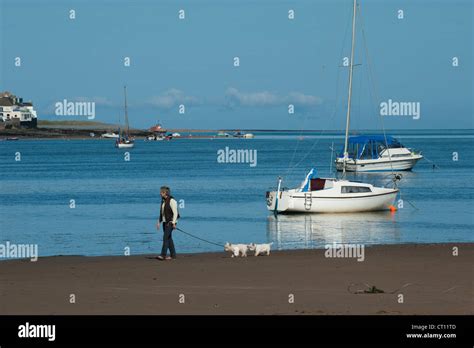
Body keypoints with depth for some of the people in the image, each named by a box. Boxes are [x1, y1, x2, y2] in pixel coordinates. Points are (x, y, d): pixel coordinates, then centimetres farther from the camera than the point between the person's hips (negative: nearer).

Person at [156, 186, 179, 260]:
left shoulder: (172, 201, -13)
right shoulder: (163, 201, 12)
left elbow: (175, 213, -17)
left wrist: (173, 223, -25)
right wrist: (159, 222, 15)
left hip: (171, 222, -9)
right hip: (165, 222, 9)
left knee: (165, 237, -15)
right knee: (169, 238, 9)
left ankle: (163, 255, -18)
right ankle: (173, 255, 13)